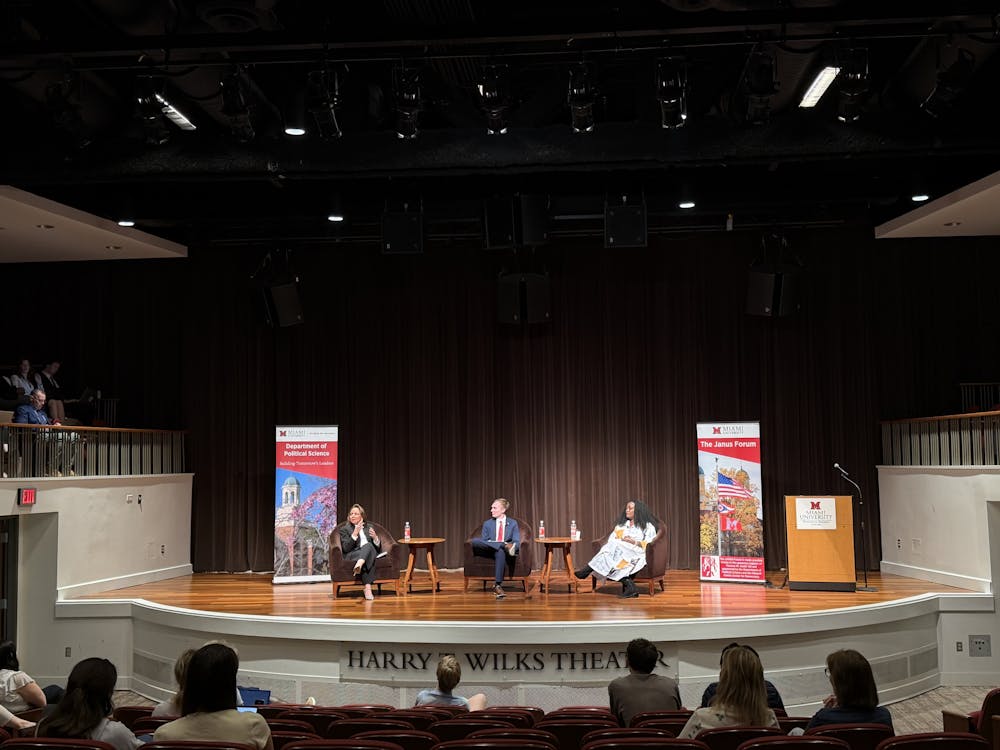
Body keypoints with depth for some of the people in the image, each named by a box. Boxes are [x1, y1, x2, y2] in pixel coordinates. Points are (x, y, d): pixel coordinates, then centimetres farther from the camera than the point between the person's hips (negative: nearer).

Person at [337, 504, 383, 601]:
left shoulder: (369, 527, 24)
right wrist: (354, 534, -11)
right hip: (352, 556, -3)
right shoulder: (344, 529, 15)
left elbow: (378, 548, 18)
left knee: (368, 545, -35)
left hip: (371, 553, 3)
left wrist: (375, 538, -3)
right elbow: (345, 548, -1)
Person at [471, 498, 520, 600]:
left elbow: (517, 542, 4)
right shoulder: (487, 524, 18)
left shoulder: (513, 523, 13)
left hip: (504, 552, -2)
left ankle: (497, 585, -45)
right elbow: (483, 542, 10)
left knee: (500, 552, -42)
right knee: (475, 542, -31)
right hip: (489, 551, 2)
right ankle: (505, 545, -40)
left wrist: (513, 546, -21)